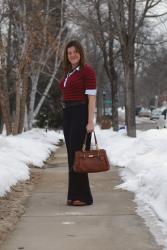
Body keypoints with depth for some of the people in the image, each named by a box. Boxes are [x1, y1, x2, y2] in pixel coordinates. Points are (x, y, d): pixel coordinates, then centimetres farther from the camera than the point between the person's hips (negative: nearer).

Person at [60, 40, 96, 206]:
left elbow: (91, 97, -12)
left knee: (77, 153, -9)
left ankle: (83, 196, -3)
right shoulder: (68, 73, 16)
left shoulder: (87, 71, -8)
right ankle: (74, 195, 13)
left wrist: (90, 122, -18)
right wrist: (67, 118, 17)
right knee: (71, 154, 8)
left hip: (81, 114, -8)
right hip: (67, 114, 8)